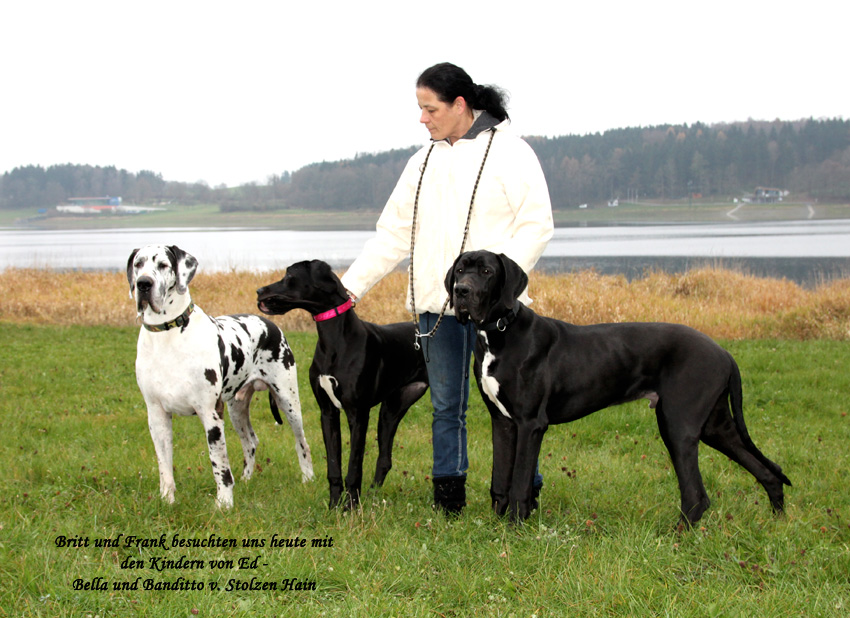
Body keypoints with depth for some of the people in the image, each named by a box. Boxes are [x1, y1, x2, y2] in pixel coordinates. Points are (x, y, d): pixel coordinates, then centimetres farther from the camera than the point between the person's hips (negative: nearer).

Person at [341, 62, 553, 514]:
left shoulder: (509, 153, -3)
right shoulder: (424, 162, 14)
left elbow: (536, 225, -8)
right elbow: (393, 234, 17)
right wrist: (351, 285, 9)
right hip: (436, 306, 5)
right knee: (445, 406, 8)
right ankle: (447, 501, 14)